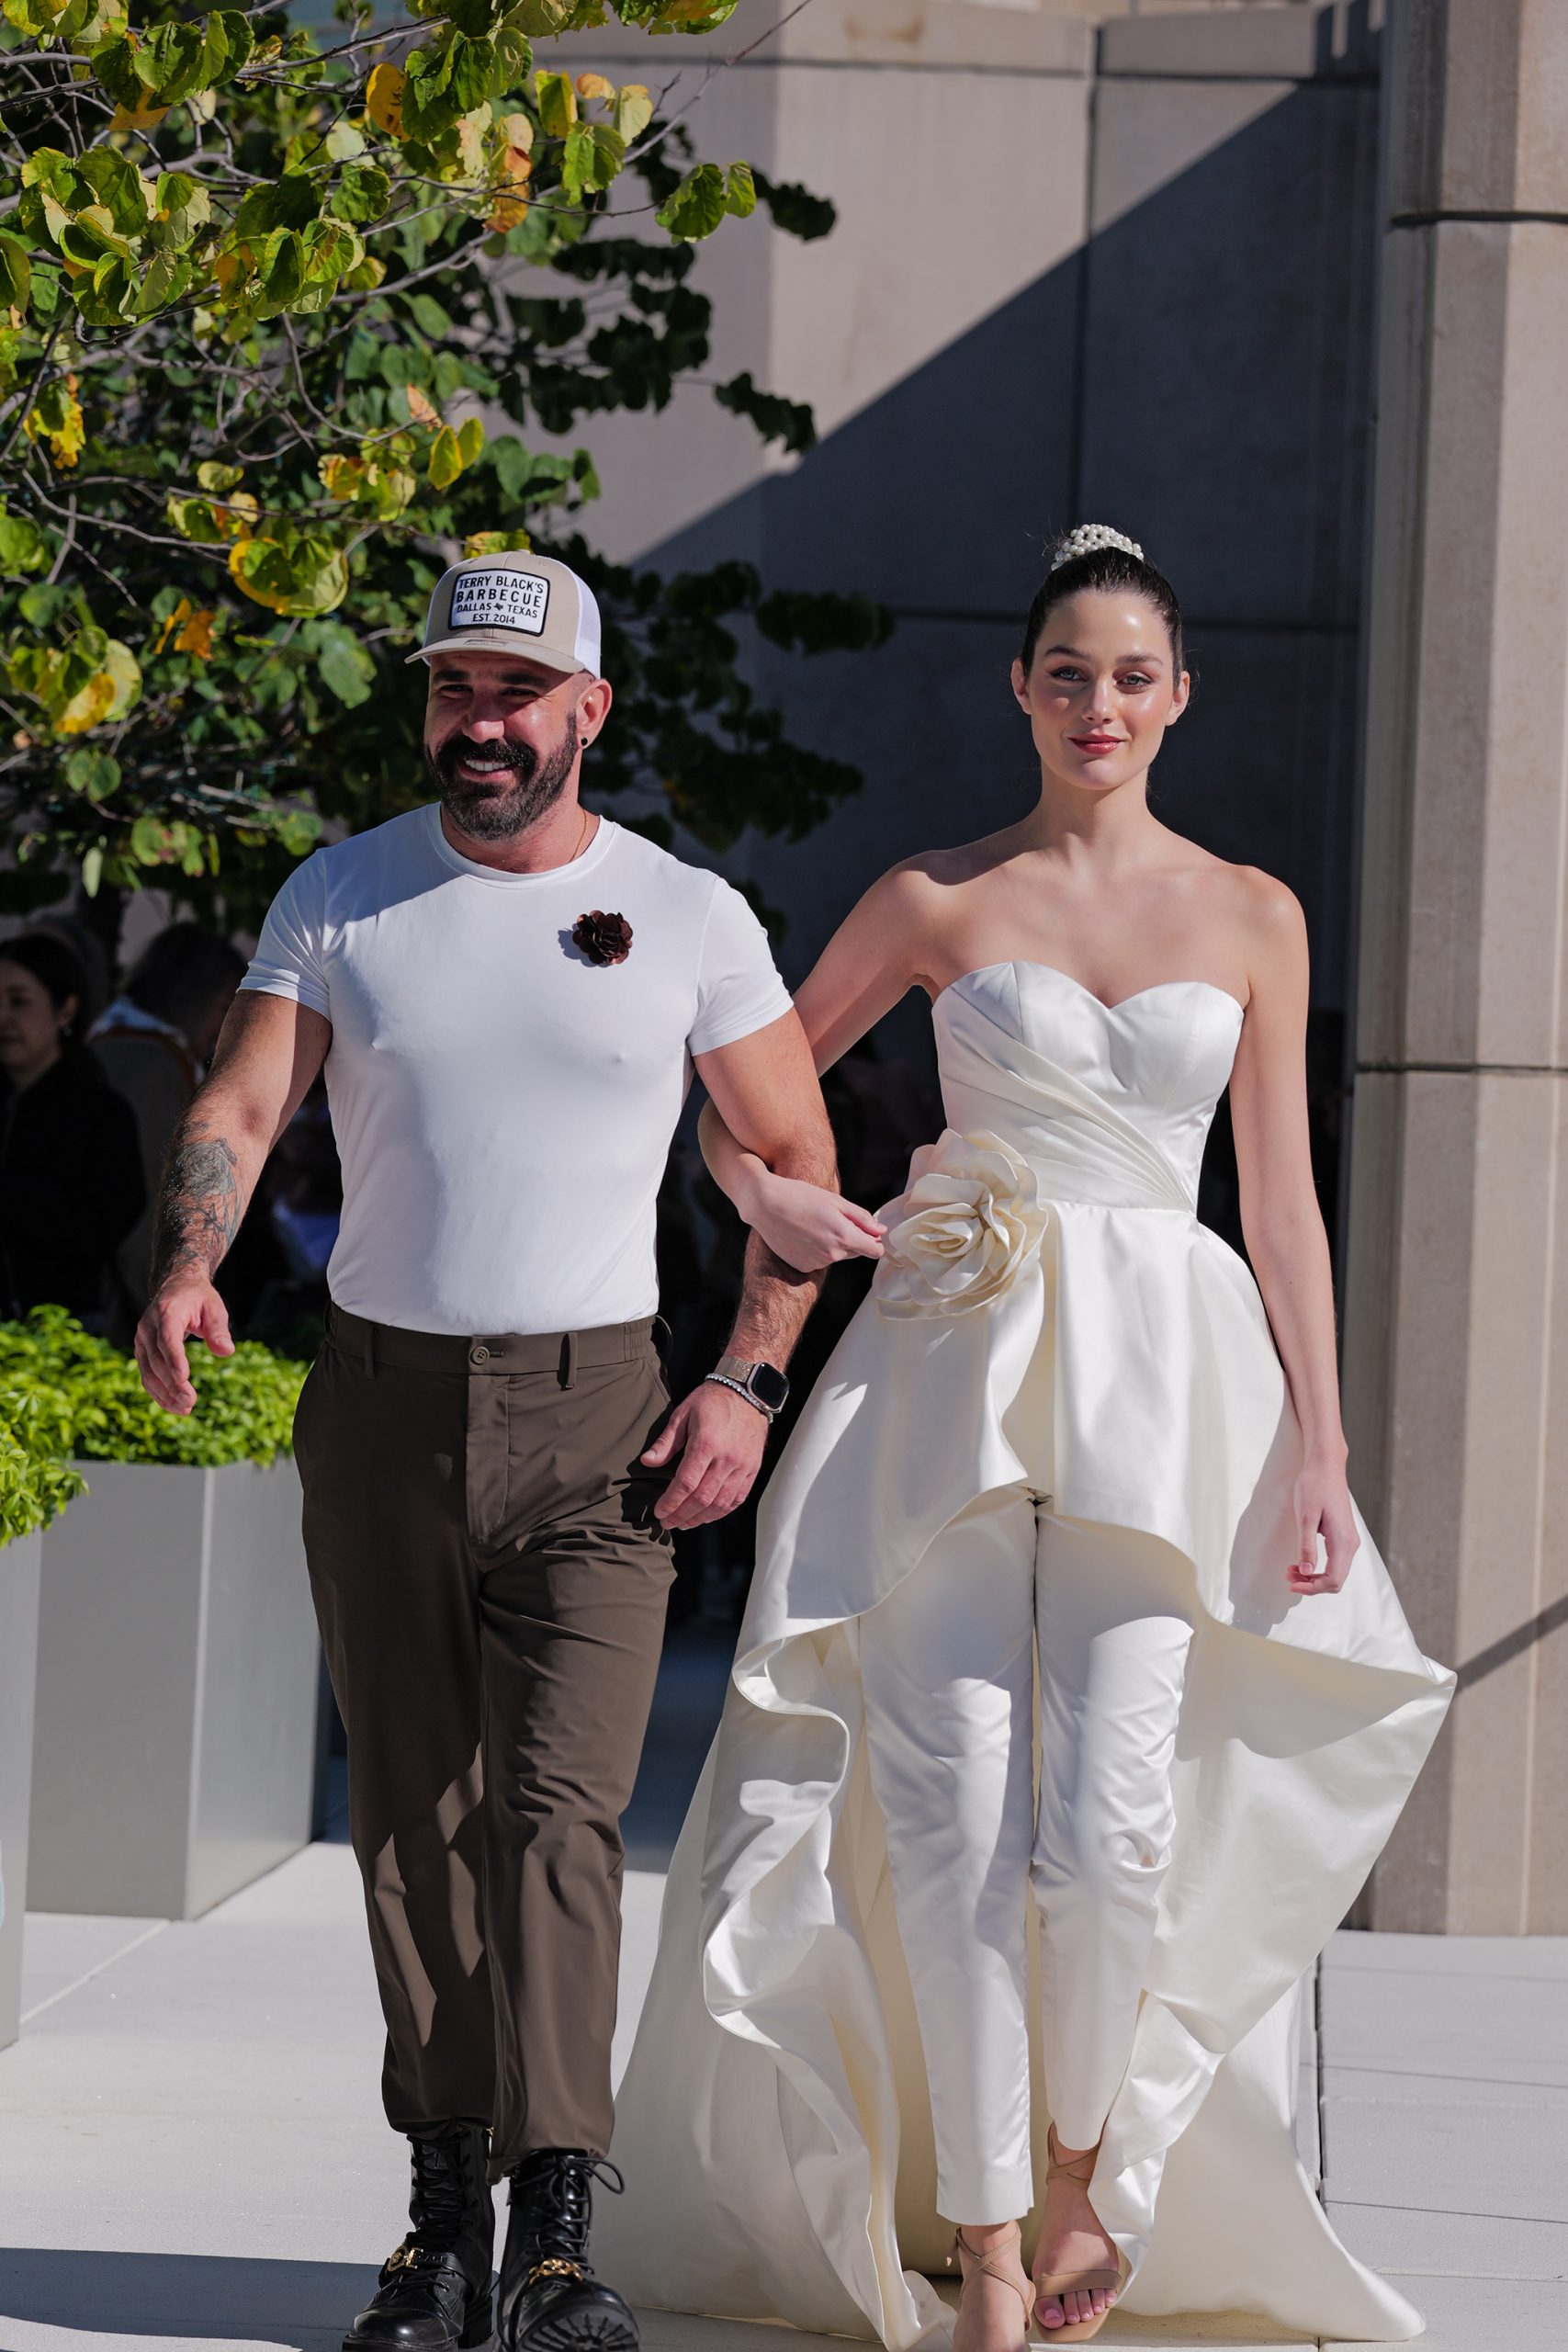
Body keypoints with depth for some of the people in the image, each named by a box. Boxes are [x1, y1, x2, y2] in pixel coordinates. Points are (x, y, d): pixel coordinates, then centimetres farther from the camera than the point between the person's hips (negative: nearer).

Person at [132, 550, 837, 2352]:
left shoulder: (684, 916, 1)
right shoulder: (342, 898, 4)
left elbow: (796, 1157, 7)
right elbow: (239, 1104, -3)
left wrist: (749, 1385, -4)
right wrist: (188, 1270, -24)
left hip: (592, 1414, -2)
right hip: (378, 1399, 2)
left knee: (558, 1806, -13)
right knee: (409, 1819, 5)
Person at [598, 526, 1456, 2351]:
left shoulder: (1252, 919, 9)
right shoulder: (938, 902, 6)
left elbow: (1283, 1206, 9)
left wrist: (1317, 1451, 3)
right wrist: (765, 1197, -5)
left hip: (1162, 1380, 0)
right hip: (953, 1374, 0)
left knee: (1108, 1824, -10)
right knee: (954, 1816, -7)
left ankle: (1086, 2179, 15)